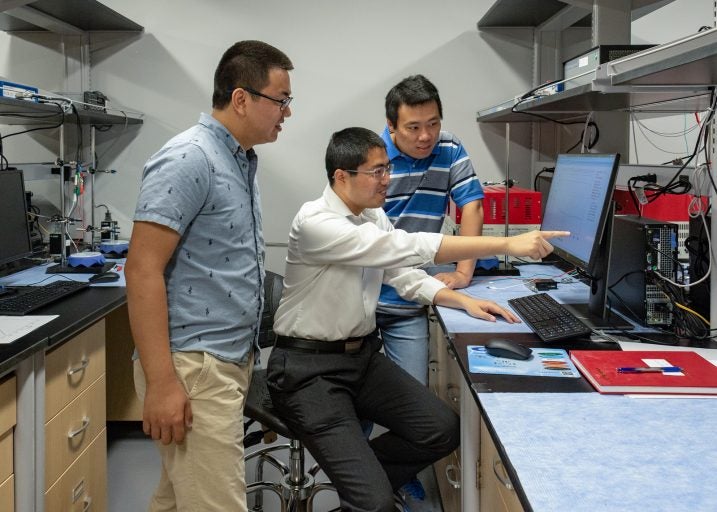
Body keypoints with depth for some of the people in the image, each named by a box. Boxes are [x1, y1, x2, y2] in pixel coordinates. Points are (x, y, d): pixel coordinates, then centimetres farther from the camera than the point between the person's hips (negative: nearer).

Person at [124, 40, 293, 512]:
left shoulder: (242, 160, 13)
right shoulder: (189, 159, -15)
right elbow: (143, 270, -20)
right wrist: (161, 382, -23)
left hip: (231, 361, 9)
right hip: (193, 367, -9)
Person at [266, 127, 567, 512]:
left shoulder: (373, 216, 4)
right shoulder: (314, 223, -23)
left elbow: (404, 273, 16)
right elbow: (408, 247, -31)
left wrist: (465, 301, -1)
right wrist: (507, 245, -31)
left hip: (363, 354, 8)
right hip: (310, 368, -8)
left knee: (444, 431, 5)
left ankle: (359, 472, 24)